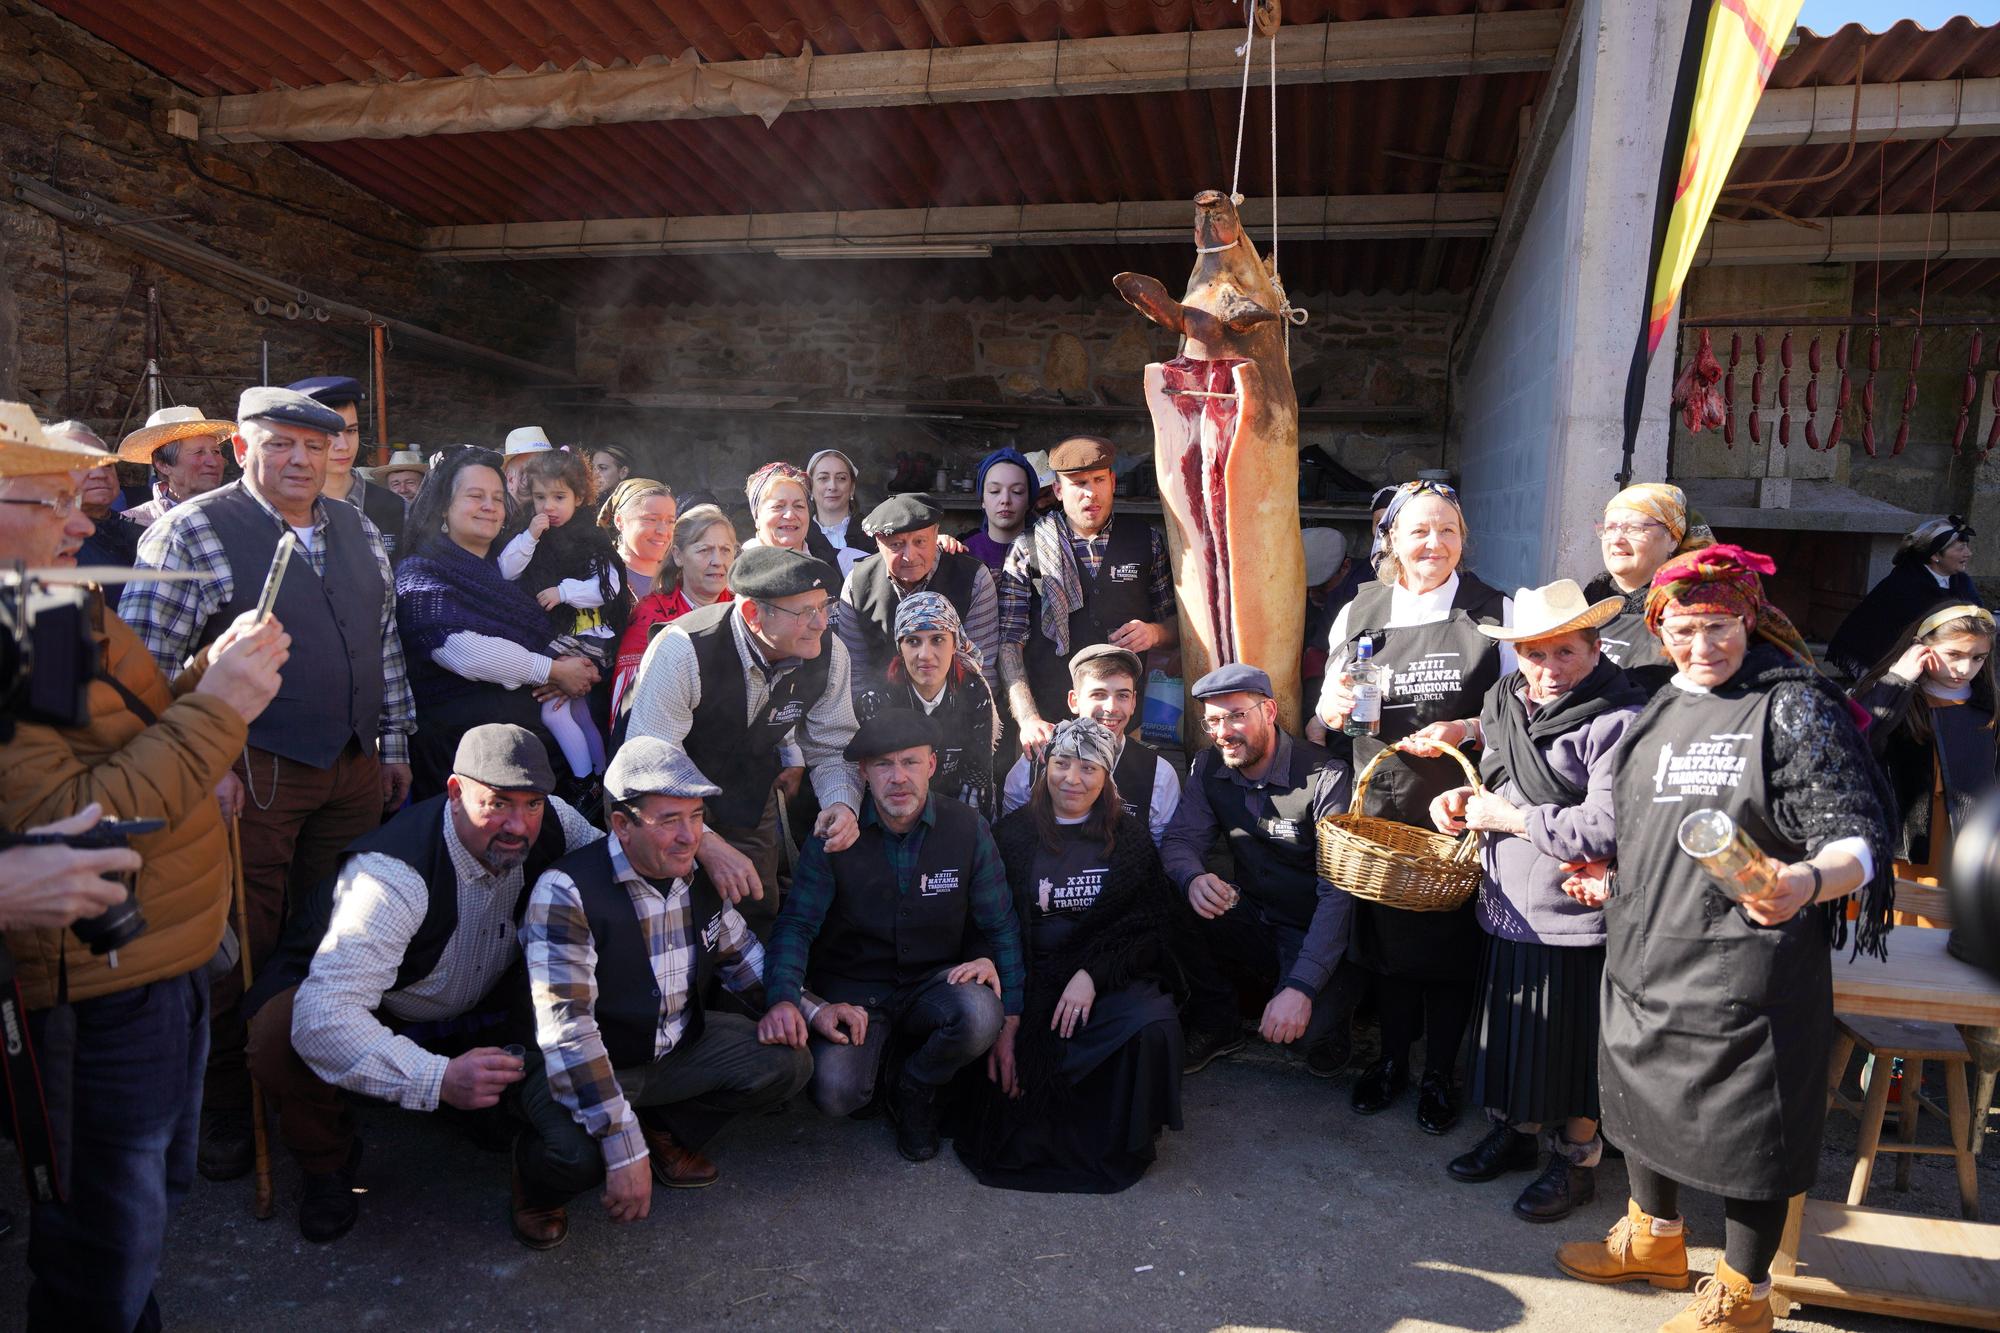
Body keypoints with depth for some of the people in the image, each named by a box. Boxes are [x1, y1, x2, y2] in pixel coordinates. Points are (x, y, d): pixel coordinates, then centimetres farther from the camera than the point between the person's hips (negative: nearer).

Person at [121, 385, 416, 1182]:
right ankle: (225, 1115, 23)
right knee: (243, 954, 4)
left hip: (356, 769, 5)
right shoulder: (194, 531, -7)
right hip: (251, 776, -5)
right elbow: (143, 664, -11)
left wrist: (395, 745, 13)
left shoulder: (359, 532, 11)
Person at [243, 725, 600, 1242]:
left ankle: (487, 1111, 9)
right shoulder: (395, 875, -39)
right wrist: (439, 1079, -54)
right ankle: (328, 1164, -3)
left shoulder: (550, 825, -21)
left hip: (469, 1005, 5)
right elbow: (322, 1017, -46)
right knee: (281, 1038, -37)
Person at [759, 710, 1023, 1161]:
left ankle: (915, 1092, 1)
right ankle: (877, 1049, 11)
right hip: (854, 991, -1)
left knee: (980, 1015, -33)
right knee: (835, 1093, -28)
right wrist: (785, 999, -30)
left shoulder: (967, 828, -7)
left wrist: (1008, 1026, -8)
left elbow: (1002, 928, -1)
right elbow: (796, 923, -10)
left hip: (936, 982, 1)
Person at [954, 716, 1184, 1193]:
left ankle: (1123, 1145, -1)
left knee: (1154, 1025, -30)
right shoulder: (1013, 834, 7)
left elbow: (1148, 929, 2)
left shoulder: (1129, 838, 7)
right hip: (1031, 979, 0)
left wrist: (1093, 976, -13)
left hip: (1111, 974, 0)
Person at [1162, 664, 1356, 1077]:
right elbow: (1180, 840, -4)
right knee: (1173, 906, -22)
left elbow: (1339, 893, -25)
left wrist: (1300, 988, -35)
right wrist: (1193, 879, -32)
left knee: (1304, 1025, -32)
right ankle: (1216, 1023, 0)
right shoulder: (1209, 768, -2)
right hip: (1253, 917, 5)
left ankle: (1327, 1022, 8)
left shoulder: (1326, 777, -20)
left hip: (1315, 933, -5)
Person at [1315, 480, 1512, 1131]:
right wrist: (1336, 705, -11)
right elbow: (1330, 710, 12)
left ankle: (1439, 1073, 24)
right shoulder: (1358, 613, 6)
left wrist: (1462, 730, -17)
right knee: (1386, 930, 11)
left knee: (1451, 940, 5)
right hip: (1381, 802, 2)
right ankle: (1391, 1058, 31)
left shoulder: (1496, 612, 1)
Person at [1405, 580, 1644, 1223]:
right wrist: (1463, 798, -1)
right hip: (1507, 911, 7)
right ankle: (1514, 1132, 42)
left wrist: (1506, 817, -18)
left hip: (1576, 922, -7)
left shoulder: (1617, 722, -18)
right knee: (1512, 1031, 20)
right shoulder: (1506, 701, 5)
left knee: (1573, 1045, 10)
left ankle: (1575, 1162, 31)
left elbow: (1607, 831, -28)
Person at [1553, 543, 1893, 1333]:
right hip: (1647, 952, 7)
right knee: (1645, 1093, 21)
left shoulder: (1795, 707, -11)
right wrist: (1611, 878, 14)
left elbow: (1857, 837, -18)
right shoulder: (1657, 713, 9)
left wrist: (1809, 880, -36)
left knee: (1745, 1123, 7)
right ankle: (1654, 1238, 45)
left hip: (1745, 966, -7)